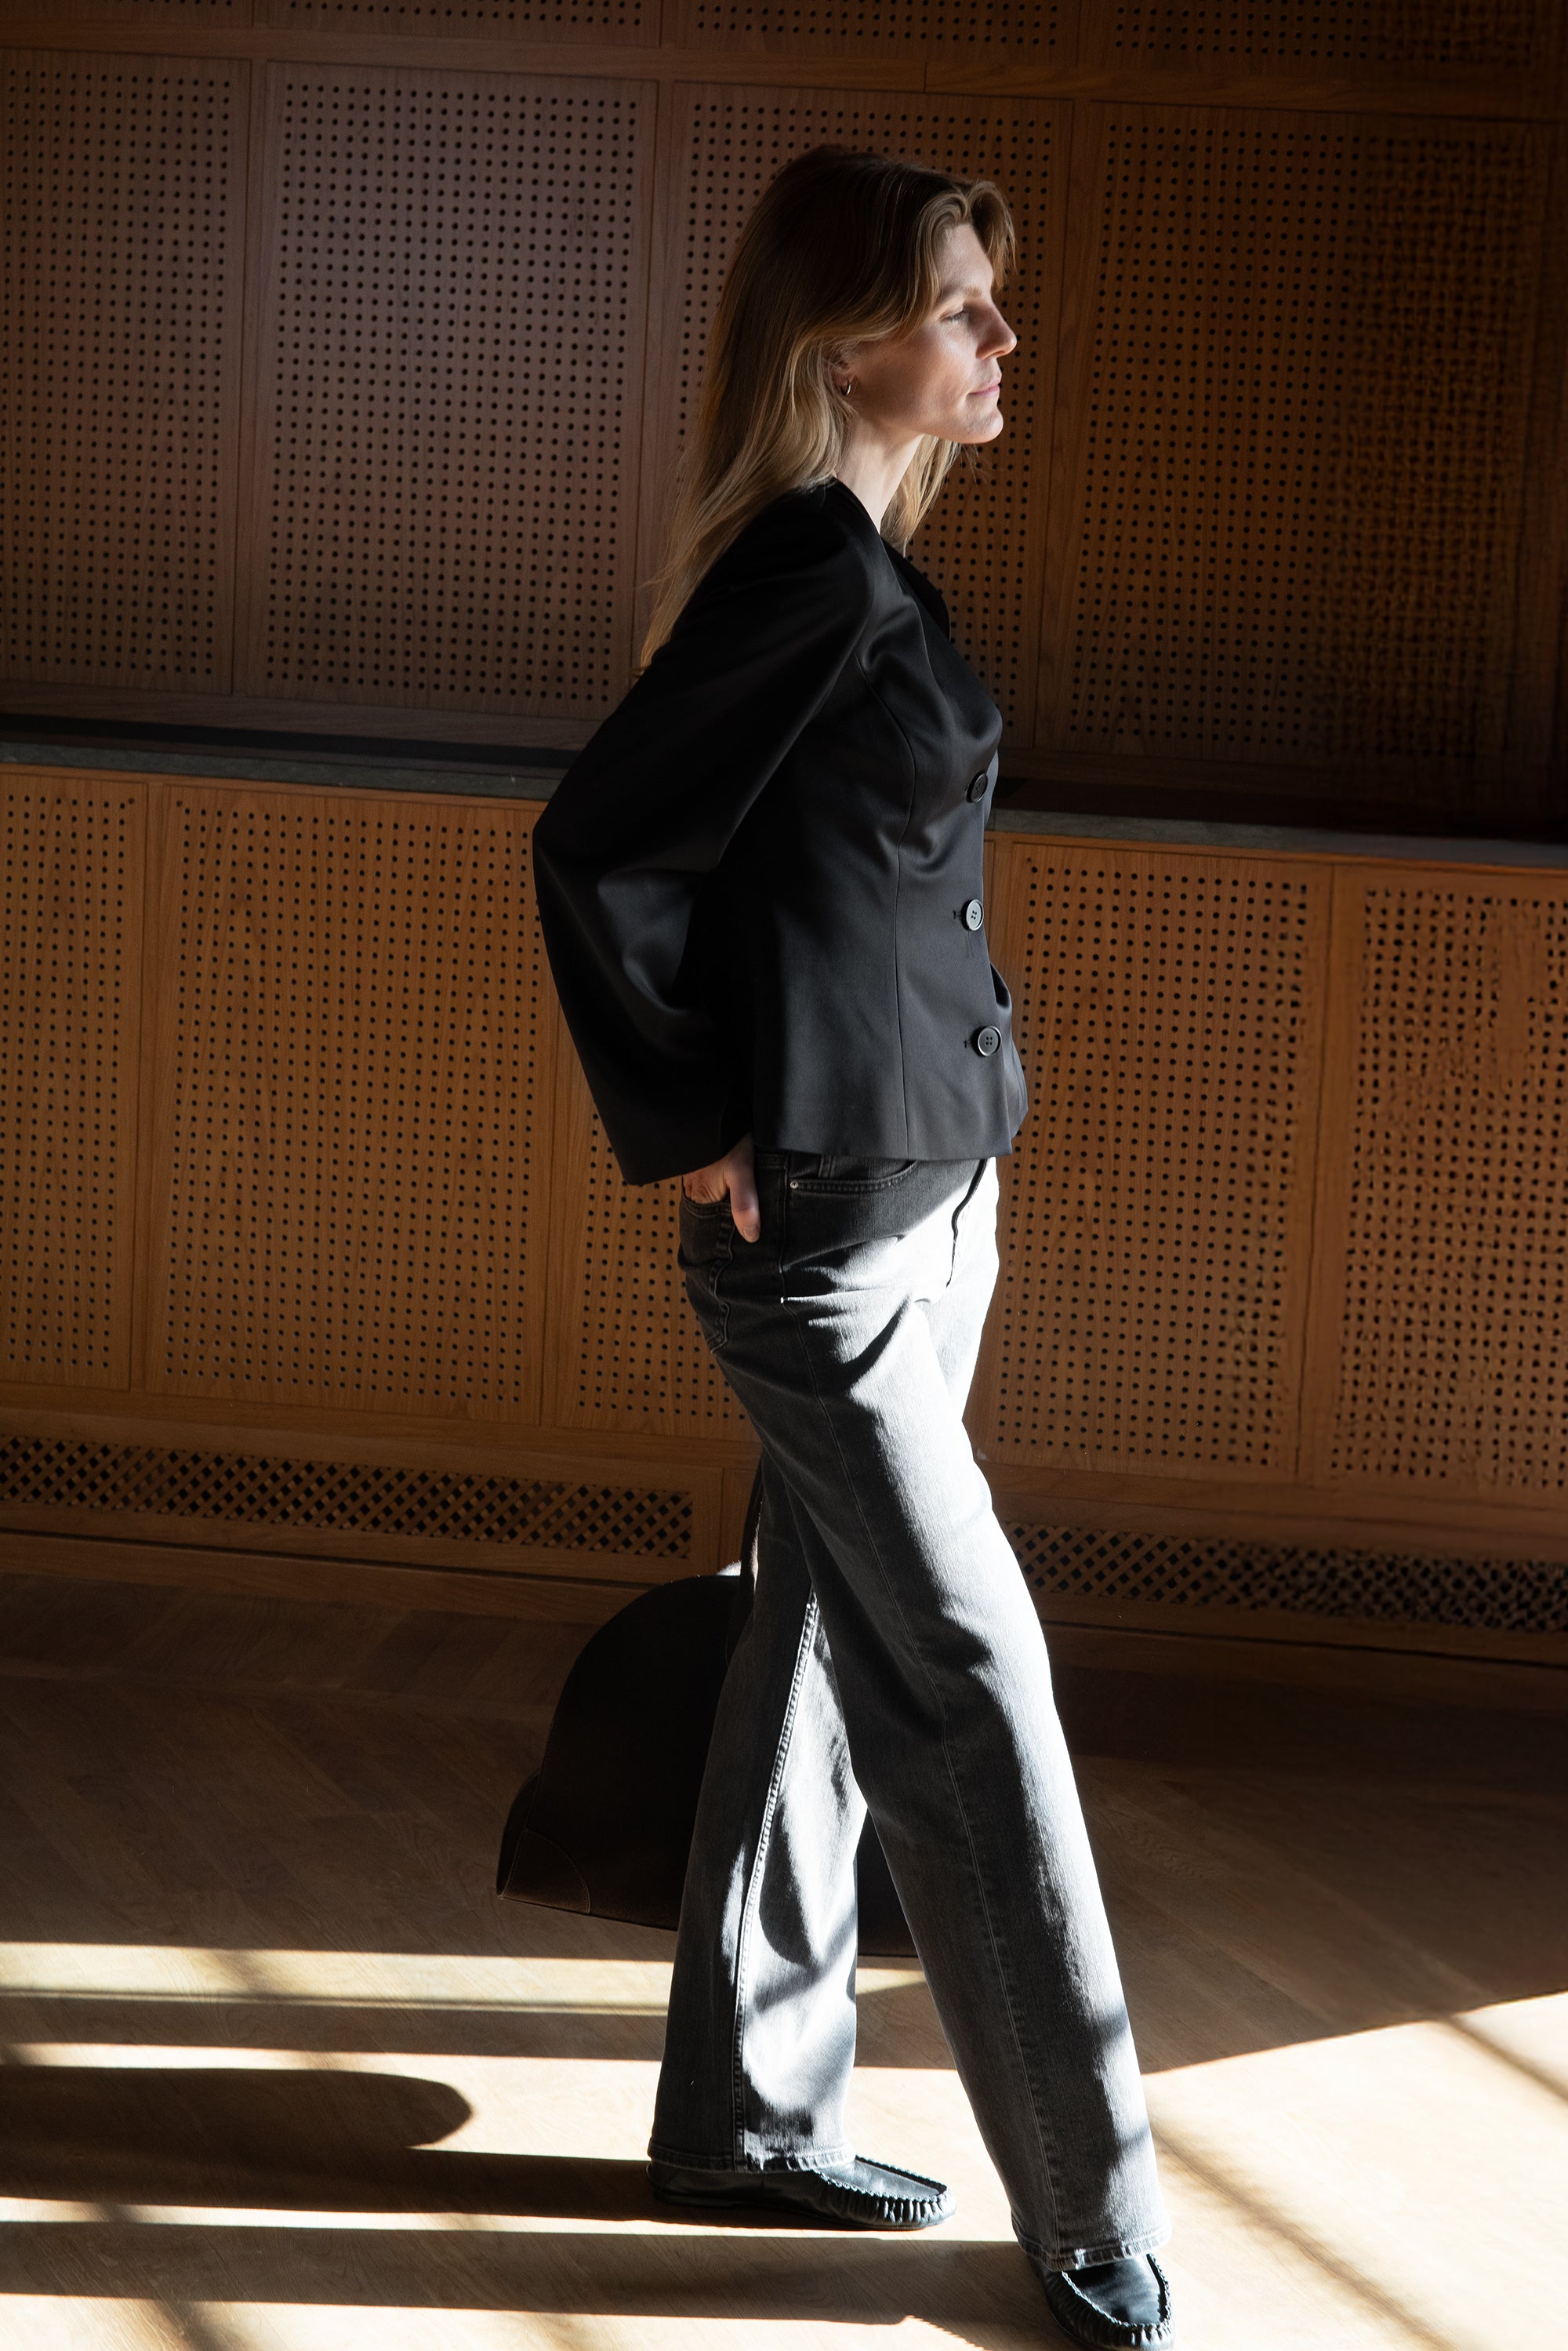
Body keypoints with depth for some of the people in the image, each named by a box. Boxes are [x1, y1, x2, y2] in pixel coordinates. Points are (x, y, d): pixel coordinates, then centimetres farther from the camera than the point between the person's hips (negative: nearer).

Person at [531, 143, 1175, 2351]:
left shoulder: (862, 566, 11)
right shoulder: (816, 564, -18)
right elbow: (600, 846, -21)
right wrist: (696, 1132, -14)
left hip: (924, 1191, 9)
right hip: (825, 1212, -9)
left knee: (829, 1639, 15)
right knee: (969, 1670, -3)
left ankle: (751, 2114, 26)